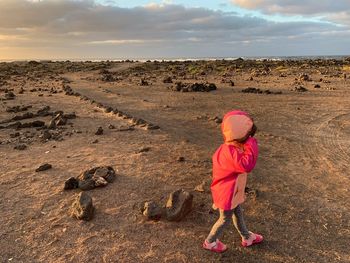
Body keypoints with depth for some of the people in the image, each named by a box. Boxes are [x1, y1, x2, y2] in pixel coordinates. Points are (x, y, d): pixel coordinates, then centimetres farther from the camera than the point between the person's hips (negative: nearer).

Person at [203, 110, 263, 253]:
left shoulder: (230, 147, -5)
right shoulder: (231, 152, -36)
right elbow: (247, 165, -47)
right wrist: (252, 143, -38)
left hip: (231, 190, 9)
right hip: (226, 192, -9)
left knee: (237, 213, 27)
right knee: (226, 219, 12)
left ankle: (247, 237, 48)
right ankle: (210, 242, 34)